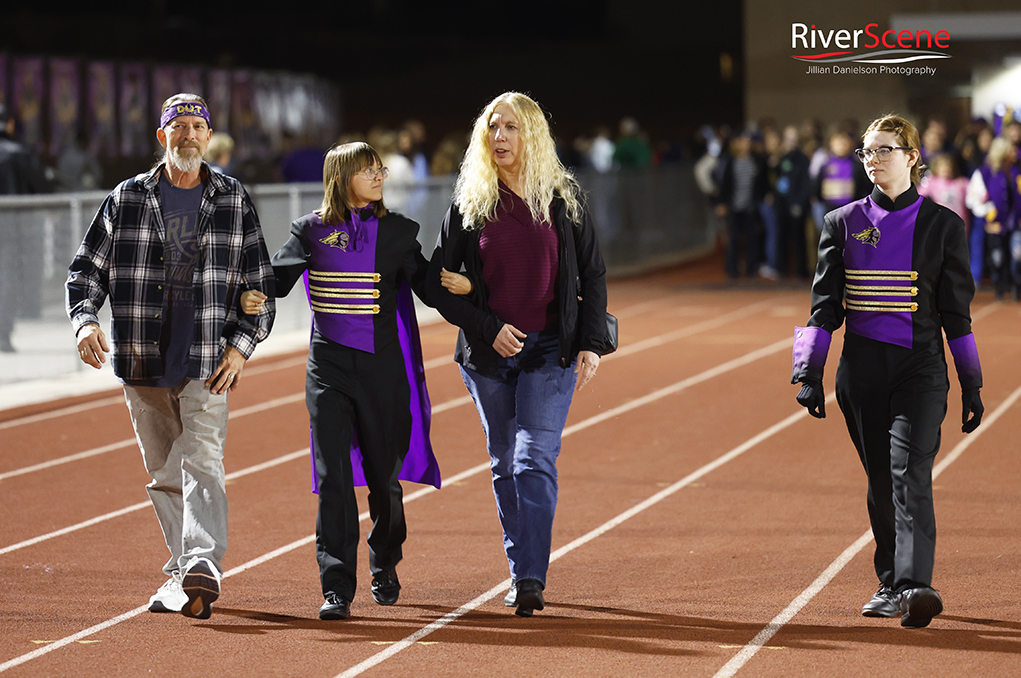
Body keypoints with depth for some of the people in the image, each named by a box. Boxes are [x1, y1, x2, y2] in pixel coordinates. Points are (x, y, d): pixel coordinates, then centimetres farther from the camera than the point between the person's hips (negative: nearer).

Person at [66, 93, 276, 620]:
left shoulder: (234, 202, 7)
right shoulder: (128, 199, 7)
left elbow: (260, 281, 10)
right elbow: (88, 266, 8)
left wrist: (242, 344, -3)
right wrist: (85, 319, -11)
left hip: (209, 361, -2)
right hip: (142, 360, 2)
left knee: (202, 463, -17)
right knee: (164, 474, 9)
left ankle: (202, 569, -30)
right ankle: (183, 572, 21)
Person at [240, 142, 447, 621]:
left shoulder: (397, 231, 5)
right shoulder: (311, 230, 3)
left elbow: (427, 288, 7)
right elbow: (278, 276, 2)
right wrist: (253, 296, -19)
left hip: (383, 365, 1)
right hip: (329, 366, -1)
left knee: (384, 476, 10)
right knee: (333, 474, -10)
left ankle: (384, 568, 35)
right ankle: (336, 590, -10)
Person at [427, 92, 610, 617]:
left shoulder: (564, 198, 2)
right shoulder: (469, 202, 2)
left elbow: (593, 275, 7)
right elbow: (439, 283, 1)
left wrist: (591, 344, -3)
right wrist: (489, 330, -10)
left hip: (550, 351, -2)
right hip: (488, 353, 2)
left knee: (535, 458, -13)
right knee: (505, 465, 9)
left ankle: (532, 580, -19)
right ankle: (520, 572, 19)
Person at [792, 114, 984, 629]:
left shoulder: (942, 225, 4)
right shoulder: (843, 223, 8)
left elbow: (956, 311, 6)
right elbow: (825, 303, 7)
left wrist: (971, 385, 5)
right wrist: (809, 374, -1)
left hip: (921, 365, -2)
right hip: (862, 369, 2)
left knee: (909, 470, -18)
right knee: (880, 480, 7)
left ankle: (914, 586, -29)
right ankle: (890, 585, 20)